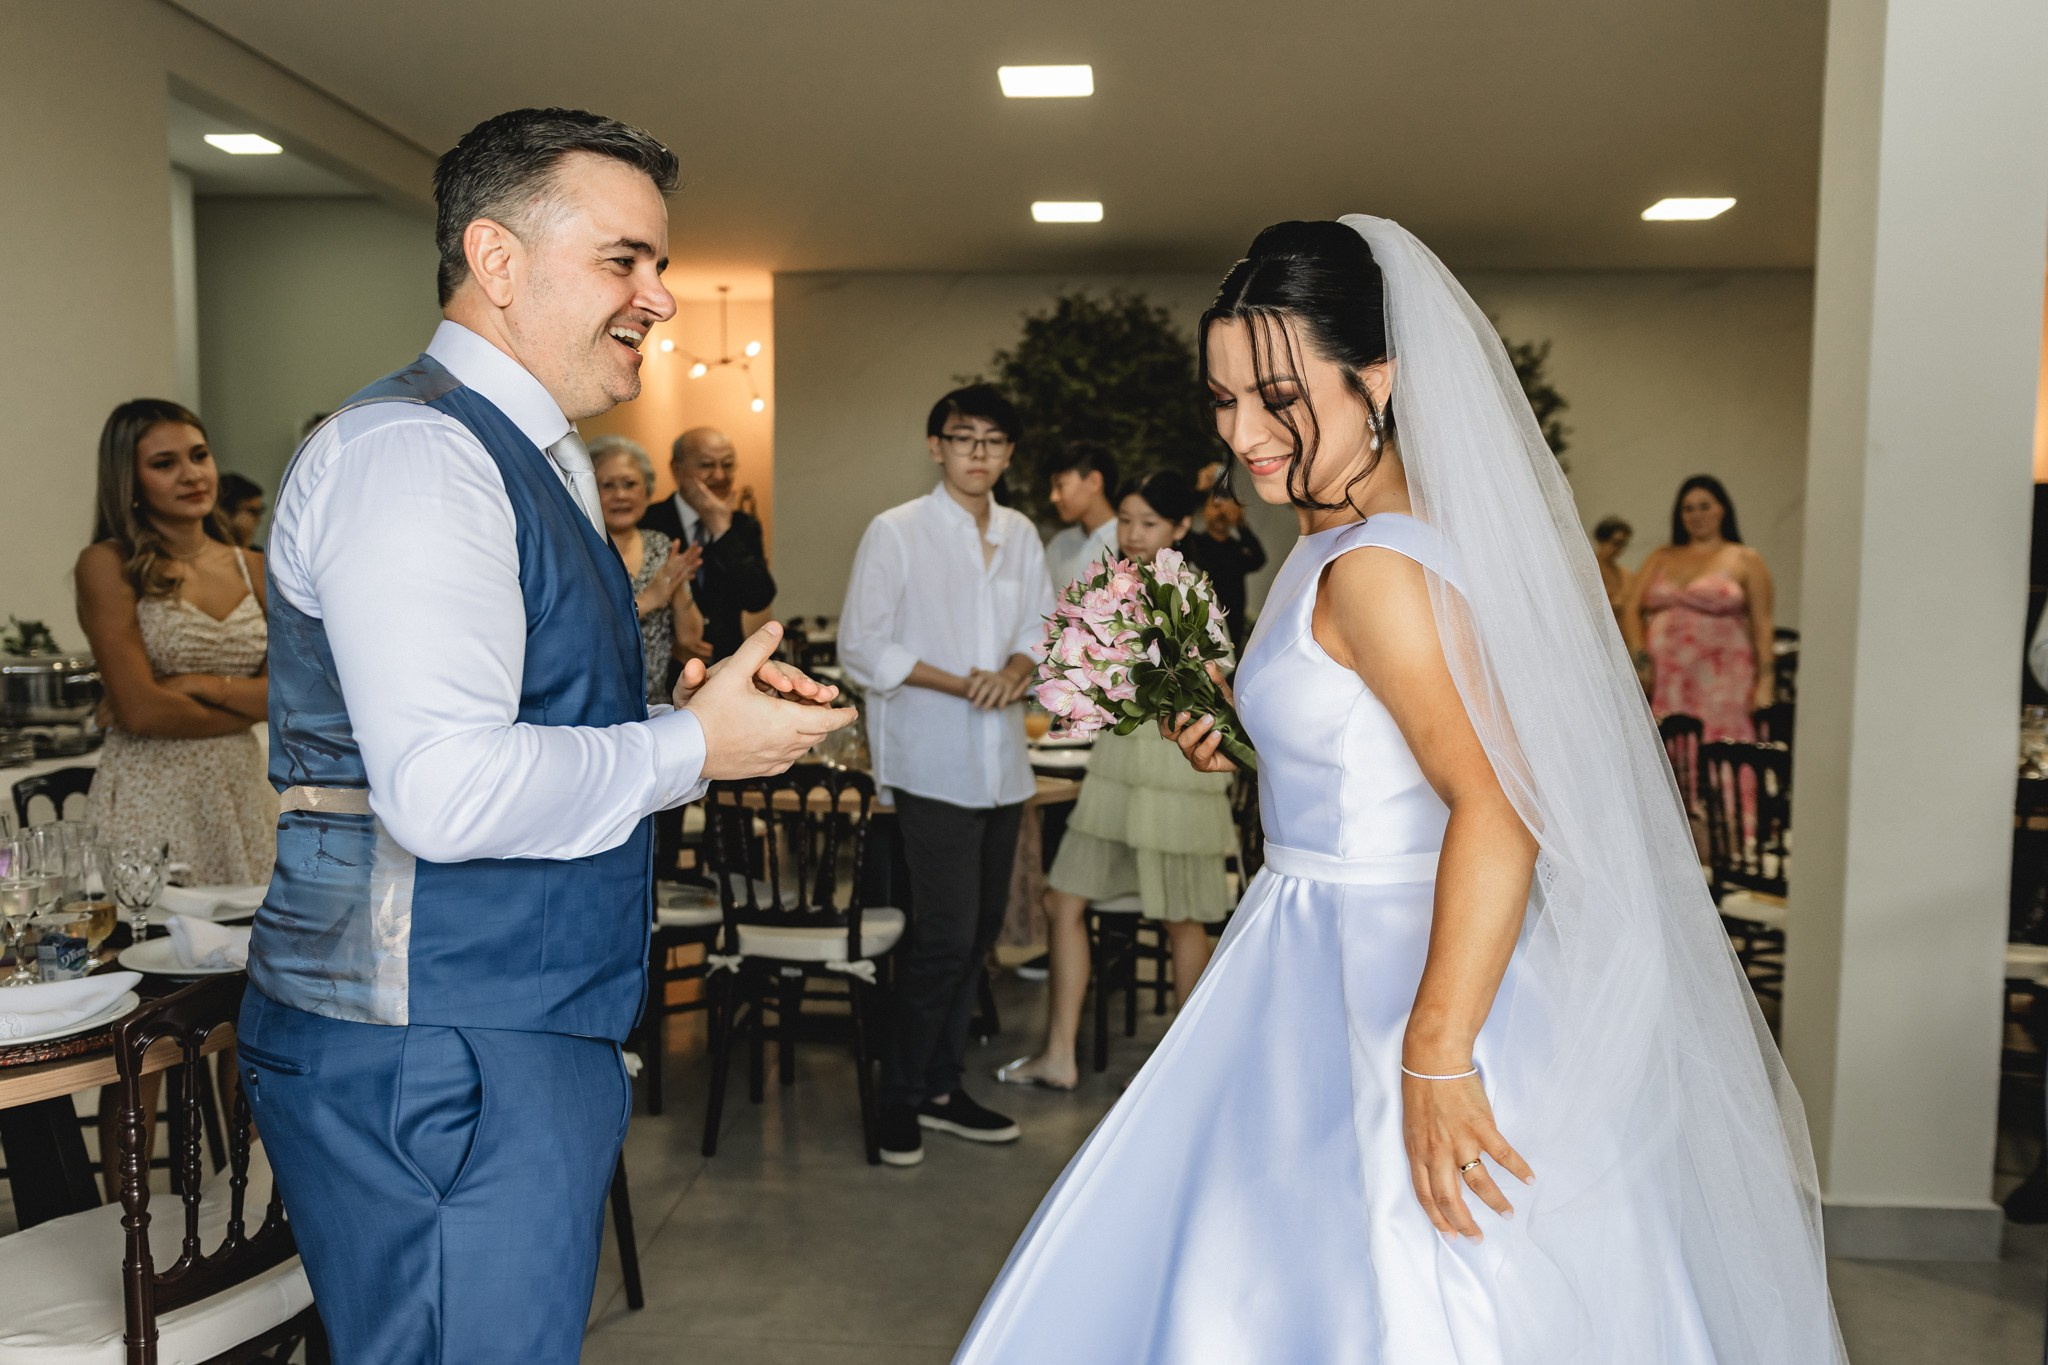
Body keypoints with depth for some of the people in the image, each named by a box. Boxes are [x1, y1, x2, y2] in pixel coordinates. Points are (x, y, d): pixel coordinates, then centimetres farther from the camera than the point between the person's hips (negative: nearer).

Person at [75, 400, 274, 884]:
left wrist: (204, 685, -11)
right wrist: (250, 707, -3)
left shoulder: (254, 569, 9)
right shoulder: (109, 565, -5)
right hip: (150, 802, -4)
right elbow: (140, 711, -13)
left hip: (241, 794, 4)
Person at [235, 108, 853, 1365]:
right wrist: (691, 746, -15)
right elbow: (446, 792, -27)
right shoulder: (411, 450, -17)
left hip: (527, 1034, 10)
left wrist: (704, 708, 3)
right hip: (436, 1059, -10)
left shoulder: (542, 461, 16)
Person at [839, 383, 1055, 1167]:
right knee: (945, 934, -8)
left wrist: (1019, 668, -6)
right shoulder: (895, 533, -5)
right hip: (934, 762, -6)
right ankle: (901, 1096, 9)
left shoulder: (1020, 535, 12)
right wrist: (962, 683, -15)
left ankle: (940, 1084, 25)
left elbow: (1042, 624, 18)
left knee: (980, 931, 11)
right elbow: (862, 648, -8)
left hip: (1003, 762, 6)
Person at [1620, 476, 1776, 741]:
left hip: (1720, 684, -3)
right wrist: (1639, 654, -2)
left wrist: (1765, 681, -4)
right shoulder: (1661, 557, 19)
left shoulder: (1746, 560, 9)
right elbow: (1631, 609, 13)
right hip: (1663, 683, 3)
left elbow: (1762, 624, 4)